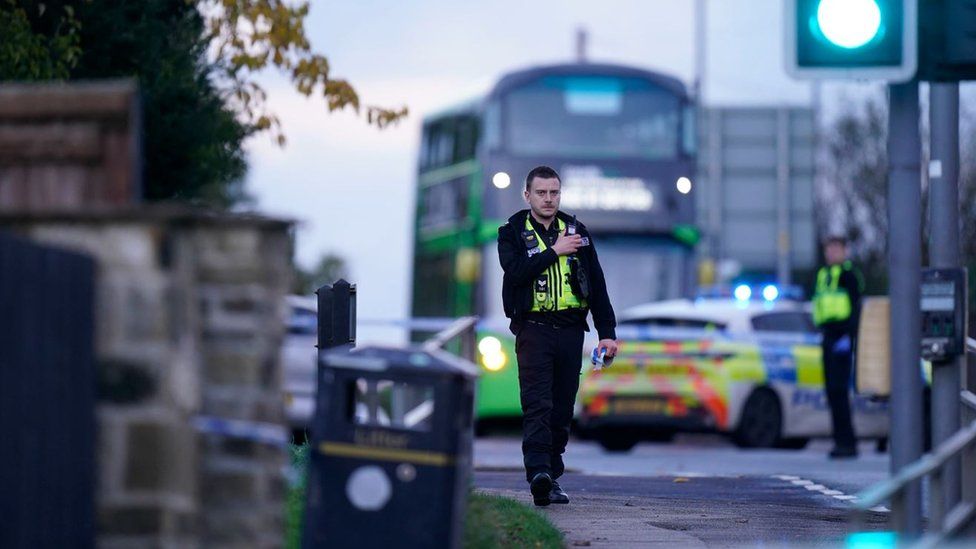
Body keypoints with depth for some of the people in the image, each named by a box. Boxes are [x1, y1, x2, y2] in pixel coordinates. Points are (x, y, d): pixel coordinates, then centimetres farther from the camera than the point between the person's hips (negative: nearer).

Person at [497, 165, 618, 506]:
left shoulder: (577, 231, 14)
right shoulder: (513, 232, 5)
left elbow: (597, 284, 14)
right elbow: (515, 271, -14)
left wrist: (607, 333, 8)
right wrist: (555, 251, -11)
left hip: (570, 329, 4)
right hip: (533, 327, -4)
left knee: (562, 408, 4)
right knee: (537, 405, -16)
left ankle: (551, 477, 10)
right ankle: (538, 473, -27)